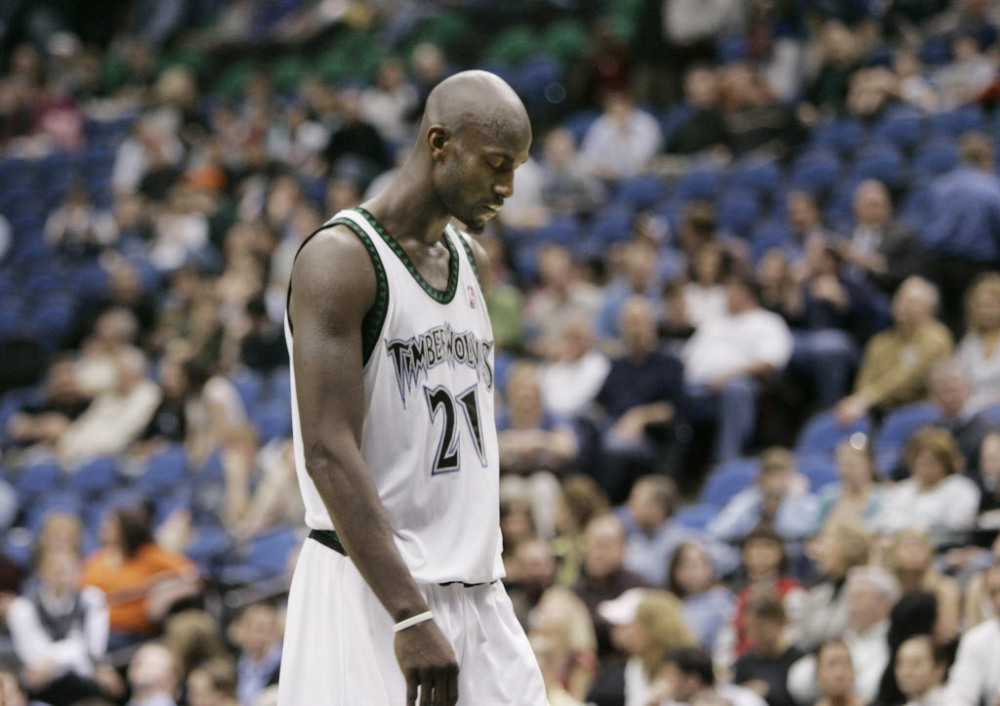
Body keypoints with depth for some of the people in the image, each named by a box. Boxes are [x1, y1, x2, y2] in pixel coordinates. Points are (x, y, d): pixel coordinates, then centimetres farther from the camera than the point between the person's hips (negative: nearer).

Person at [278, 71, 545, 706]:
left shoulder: (472, 263, 15)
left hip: (475, 588, 8)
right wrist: (411, 617, -26)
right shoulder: (340, 260, -12)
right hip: (370, 594, -8)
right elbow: (329, 454, -20)